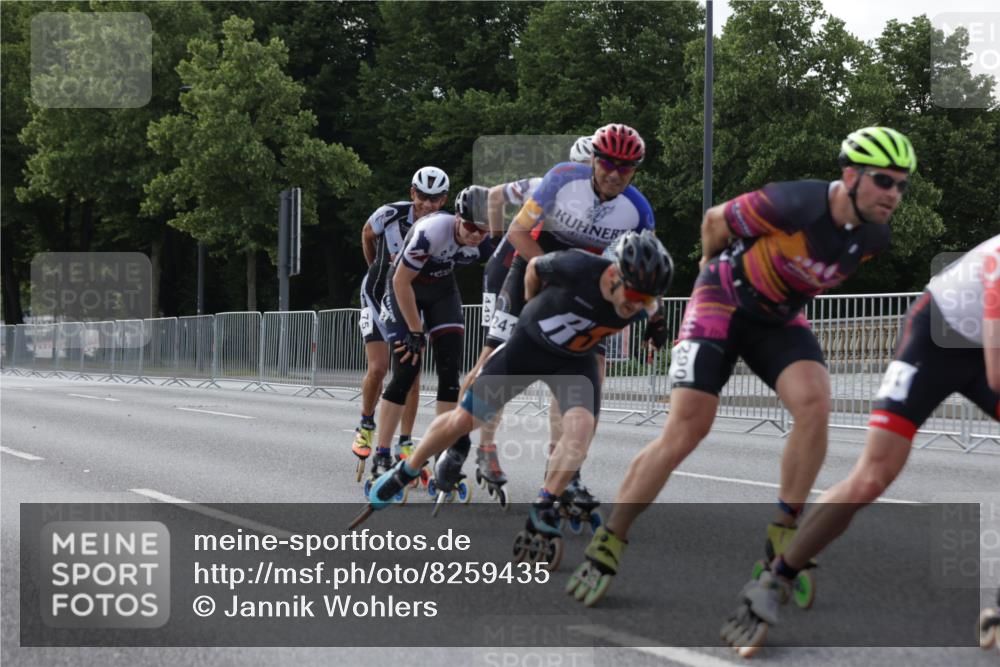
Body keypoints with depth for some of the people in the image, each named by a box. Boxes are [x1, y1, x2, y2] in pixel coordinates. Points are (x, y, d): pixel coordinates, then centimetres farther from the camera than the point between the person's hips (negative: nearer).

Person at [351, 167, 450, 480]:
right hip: (378, 296, -2)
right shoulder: (390, 214, -21)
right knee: (378, 367, -14)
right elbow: (367, 234, 3)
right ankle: (366, 425, 11)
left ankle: (405, 446, 2)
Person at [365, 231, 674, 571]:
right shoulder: (578, 267, -33)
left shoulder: (640, 309, -24)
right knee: (463, 420, 2)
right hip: (528, 344, -1)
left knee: (580, 427, -26)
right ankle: (403, 473, 26)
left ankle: (542, 514, -14)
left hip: (576, 361, 2)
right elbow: (534, 267, -10)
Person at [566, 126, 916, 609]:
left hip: (781, 318, 5)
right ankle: (607, 542, -1)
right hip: (724, 302, -5)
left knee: (814, 405, -22)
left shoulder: (874, 238, -11)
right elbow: (716, 220, -10)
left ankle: (782, 536, -9)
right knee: (684, 432, -13)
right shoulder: (796, 203, -29)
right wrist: (712, 262, 8)